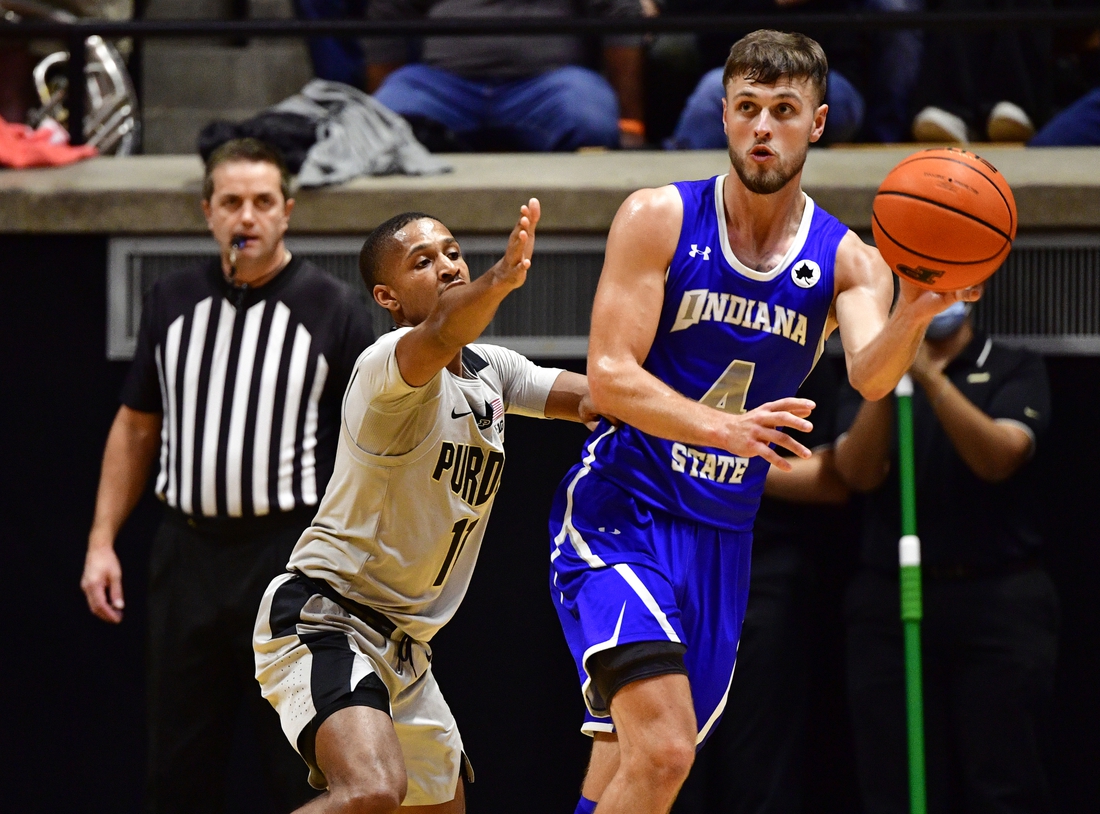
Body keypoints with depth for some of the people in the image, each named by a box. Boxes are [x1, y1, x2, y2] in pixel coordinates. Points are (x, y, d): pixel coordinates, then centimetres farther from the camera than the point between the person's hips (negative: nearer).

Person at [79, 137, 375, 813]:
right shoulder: (173, 302, 10)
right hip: (188, 551, 4)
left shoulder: (334, 308, -2)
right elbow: (136, 428, 17)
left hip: (292, 560, -4)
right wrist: (103, 540, 10)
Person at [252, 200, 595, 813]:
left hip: (402, 643, 10)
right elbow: (441, 336, -39)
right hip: (322, 616, -10)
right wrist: (502, 279, -60)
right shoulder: (390, 362, -17)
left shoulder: (493, 371, 11)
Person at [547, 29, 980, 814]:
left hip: (722, 540, 4)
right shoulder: (659, 219, -7)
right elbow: (609, 376, -14)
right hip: (621, 511, -4)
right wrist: (723, 428, -31)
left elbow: (871, 375, -19)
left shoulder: (847, 262, 0)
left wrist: (913, 316, -42)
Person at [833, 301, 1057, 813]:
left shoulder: (1015, 371, 5)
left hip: (998, 602, -2)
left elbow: (999, 458, -13)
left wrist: (929, 377, -24)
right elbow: (858, 473, -5)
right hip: (889, 602, 2)